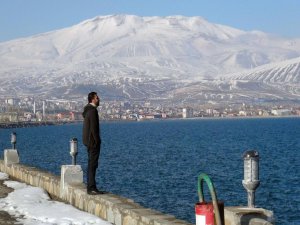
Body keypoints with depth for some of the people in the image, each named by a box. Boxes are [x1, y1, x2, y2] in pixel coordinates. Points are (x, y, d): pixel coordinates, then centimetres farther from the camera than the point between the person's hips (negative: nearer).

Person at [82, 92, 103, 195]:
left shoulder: (87, 110, 15)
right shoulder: (92, 110, -16)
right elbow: (94, 128, -21)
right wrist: (97, 141, -17)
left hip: (88, 141, 10)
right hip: (93, 141, -10)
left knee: (91, 164, 14)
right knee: (92, 164, -9)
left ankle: (90, 187, 18)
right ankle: (91, 188, -8)